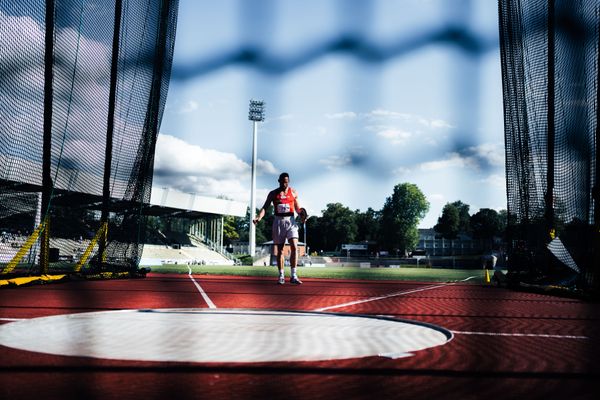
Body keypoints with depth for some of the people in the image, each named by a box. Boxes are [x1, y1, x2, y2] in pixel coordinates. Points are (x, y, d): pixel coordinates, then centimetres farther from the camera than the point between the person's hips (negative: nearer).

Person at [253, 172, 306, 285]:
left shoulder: (293, 193, 8)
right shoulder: (273, 194, 5)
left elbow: (298, 208, 14)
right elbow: (265, 207, 0)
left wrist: (302, 215, -6)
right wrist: (259, 217, -17)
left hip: (291, 221, 0)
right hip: (278, 221, 0)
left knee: (294, 247, -15)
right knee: (280, 250, 5)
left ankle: (293, 276, -12)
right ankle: (281, 276, 13)